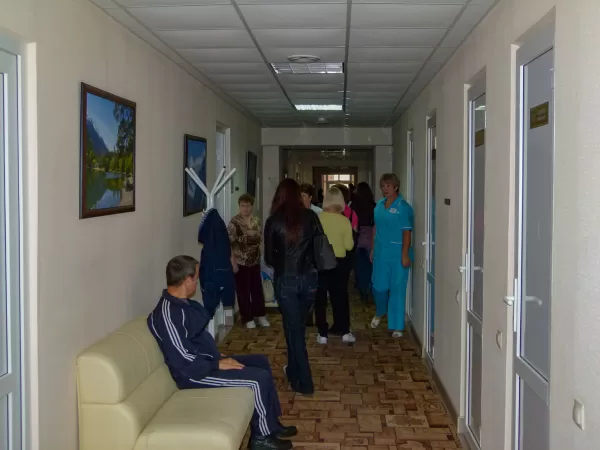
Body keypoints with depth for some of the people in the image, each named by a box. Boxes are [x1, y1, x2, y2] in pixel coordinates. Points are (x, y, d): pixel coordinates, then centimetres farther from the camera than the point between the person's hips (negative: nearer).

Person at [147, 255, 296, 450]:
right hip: (194, 373, -11)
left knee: (262, 362, 13)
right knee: (260, 378, -16)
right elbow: (182, 360, -26)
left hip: (208, 361, 11)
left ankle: (272, 424, 19)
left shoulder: (182, 303, 7)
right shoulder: (168, 313, -25)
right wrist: (218, 364, -19)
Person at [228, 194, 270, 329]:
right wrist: (233, 262, -16)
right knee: (243, 290, 4)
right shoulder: (234, 222, -13)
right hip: (240, 262, -5)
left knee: (257, 288, 12)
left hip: (255, 261, 5)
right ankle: (248, 318, 16)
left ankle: (260, 315, 27)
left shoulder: (257, 221, 4)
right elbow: (229, 244, -14)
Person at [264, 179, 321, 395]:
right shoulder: (310, 216, -3)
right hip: (308, 278, 3)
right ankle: (293, 368, 38)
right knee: (298, 327, 22)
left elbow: (269, 257, -2)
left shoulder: (274, 221, -7)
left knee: (293, 329, 7)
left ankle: (304, 383, 11)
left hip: (286, 280, -3)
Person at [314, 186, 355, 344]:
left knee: (320, 297, 9)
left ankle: (322, 334, 11)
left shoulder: (317, 218, -10)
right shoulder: (344, 220, -10)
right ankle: (344, 332, 17)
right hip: (340, 262, 0)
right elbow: (349, 246, -7)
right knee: (340, 296, 14)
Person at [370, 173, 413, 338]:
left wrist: (405, 255, -17)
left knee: (397, 289, 2)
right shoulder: (379, 205, 9)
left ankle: (397, 326, 12)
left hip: (397, 254, -5)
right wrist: (373, 249, 13)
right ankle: (380, 312, 40)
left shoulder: (403, 207, -9)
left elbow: (407, 232, -13)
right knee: (379, 286, 9)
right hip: (380, 252, 5)